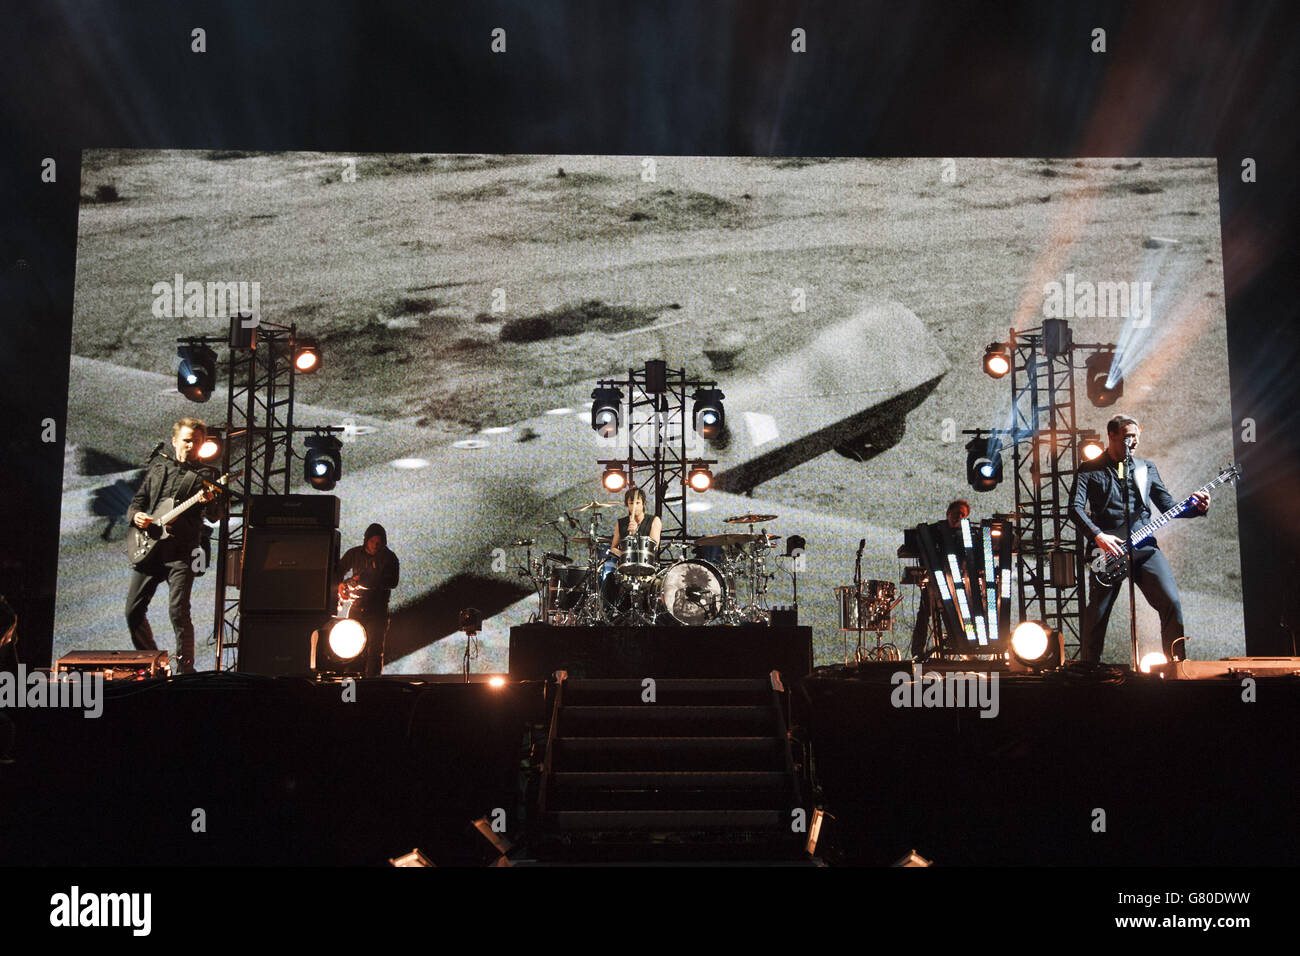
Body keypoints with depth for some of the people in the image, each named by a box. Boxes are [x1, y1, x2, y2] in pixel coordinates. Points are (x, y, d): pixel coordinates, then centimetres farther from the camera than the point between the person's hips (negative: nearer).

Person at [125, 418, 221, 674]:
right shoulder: (157, 466, 15)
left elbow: (215, 517, -6)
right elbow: (138, 499, 19)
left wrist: (210, 501, -28)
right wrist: (136, 515, -3)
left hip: (181, 552, -5)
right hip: (149, 548, 5)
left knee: (178, 611, -15)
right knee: (133, 609, 6)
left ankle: (185, 669, -6)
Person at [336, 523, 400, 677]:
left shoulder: (389, 558, 0)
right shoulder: (354, 554, 7)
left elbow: (392, 583, -9)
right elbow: (339, 571, 17)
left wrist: (366, 579, -18)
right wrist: (340, 583, -5)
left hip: (378, 609, -2)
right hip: (357, 606, 2)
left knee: (375, 649, -4)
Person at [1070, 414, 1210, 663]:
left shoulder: (1146, 468, 18)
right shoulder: (1090, 470, 8)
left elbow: (1168, 506, 16)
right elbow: (1075, 507, -4)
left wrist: (1195, 508, -4)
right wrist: (1097, 536, -18)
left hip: (1144, 547, 2)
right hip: (1108, 548, -2)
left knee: (1171, 602, -14)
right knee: (1097, 612, -1)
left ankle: (1176, 663, -5)